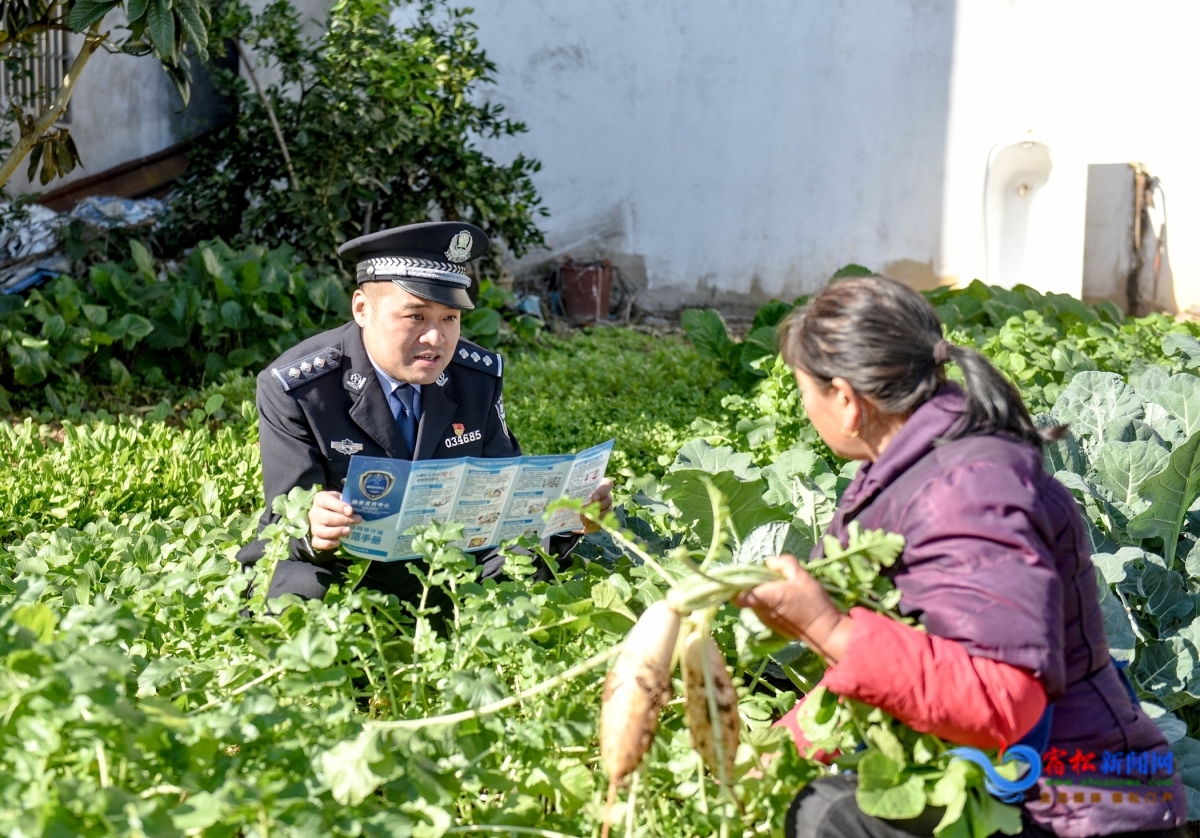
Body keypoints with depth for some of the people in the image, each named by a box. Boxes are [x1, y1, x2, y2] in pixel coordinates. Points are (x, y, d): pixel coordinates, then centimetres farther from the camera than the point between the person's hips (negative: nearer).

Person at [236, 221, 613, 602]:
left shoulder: (480, 376, -1)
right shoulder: (293, 388, -14)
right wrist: (313, 533, -45)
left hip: (448, 566, 5)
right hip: (333, 570, -5)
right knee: (299, 598, -38)